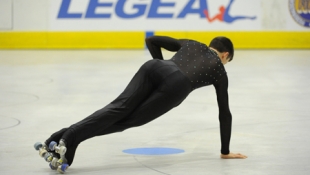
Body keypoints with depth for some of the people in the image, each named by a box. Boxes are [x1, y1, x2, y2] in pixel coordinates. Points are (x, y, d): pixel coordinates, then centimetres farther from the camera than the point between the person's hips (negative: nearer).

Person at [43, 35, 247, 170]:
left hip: (154, 67, 4)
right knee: (128, 119, -9)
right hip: (177, 85, -4)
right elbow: (225, 113, 31)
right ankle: (71, 138, -31)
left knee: (118, 109, -12)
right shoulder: (220, 70, 32)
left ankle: (65, 136, -36)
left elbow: (152, 40, 33)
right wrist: (225, 151, 37)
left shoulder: (191, 44, 41)